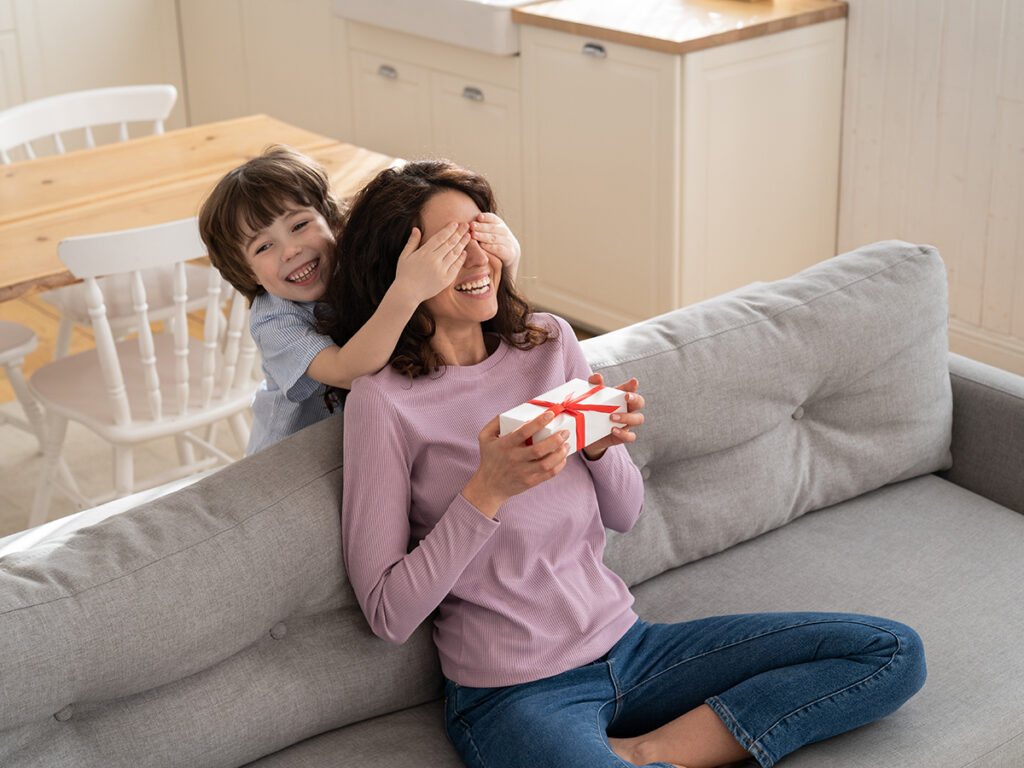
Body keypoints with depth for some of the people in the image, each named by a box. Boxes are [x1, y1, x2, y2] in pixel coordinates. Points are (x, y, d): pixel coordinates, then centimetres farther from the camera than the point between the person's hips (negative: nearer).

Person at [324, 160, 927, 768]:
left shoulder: (550, 341, 7)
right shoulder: (384, 401, -10)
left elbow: (625, 513, 13)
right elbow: (388, 614, -11)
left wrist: (601, 445, -9)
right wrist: (487, 490, -22)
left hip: (625, 644, 8)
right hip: (514, 694, -8)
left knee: (893, 653, 0)